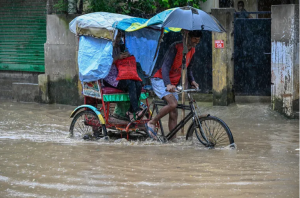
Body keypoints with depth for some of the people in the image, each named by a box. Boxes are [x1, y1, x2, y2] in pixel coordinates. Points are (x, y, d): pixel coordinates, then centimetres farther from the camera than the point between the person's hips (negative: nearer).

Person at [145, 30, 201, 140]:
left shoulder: (192, 51, 6)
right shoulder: (176, 47, -19)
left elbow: (188, 68, 19)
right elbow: (165, 66, -27)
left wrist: (192, 81, -2)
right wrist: (168, 84, -41)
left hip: (172, 84, 8)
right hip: (160, 80, -8)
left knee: (174, 114, 2)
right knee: (173, 104, -29)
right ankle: (151, 123, -13)